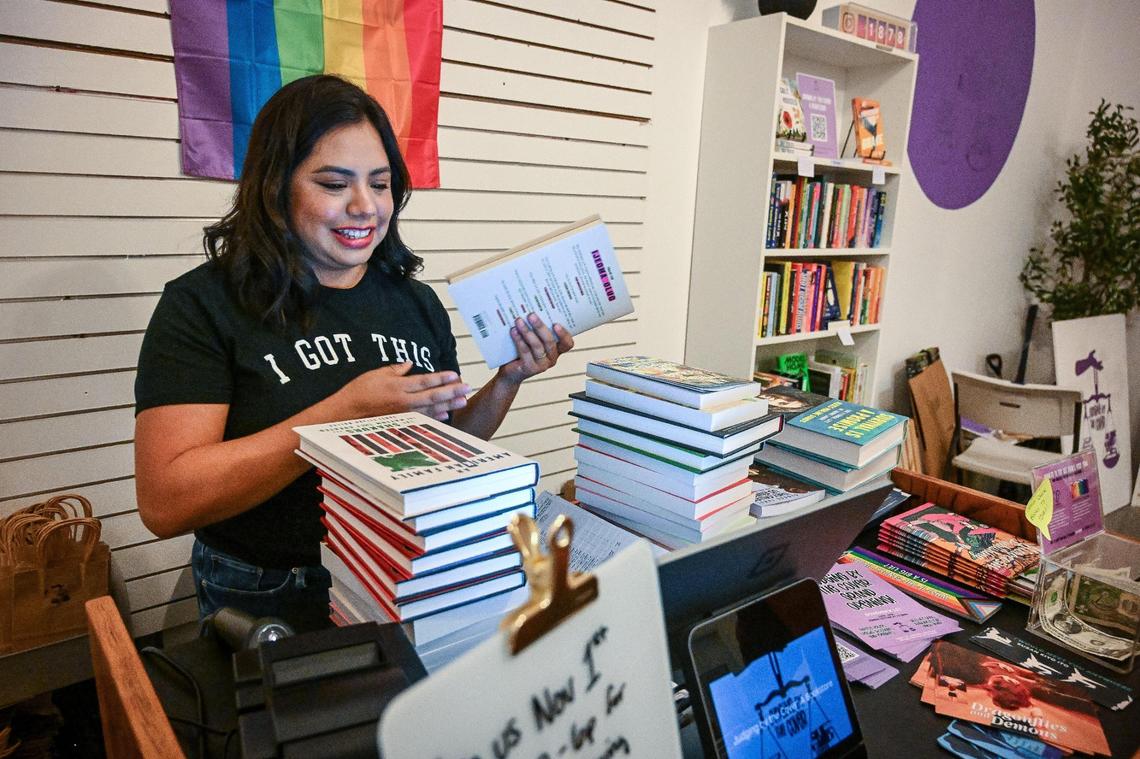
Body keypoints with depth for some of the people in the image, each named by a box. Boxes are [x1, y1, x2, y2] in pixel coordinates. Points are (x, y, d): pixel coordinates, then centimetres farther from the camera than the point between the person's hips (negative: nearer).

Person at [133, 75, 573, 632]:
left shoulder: (417, 302, 6)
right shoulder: (203, 305, -8)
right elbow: (164, 503, -17)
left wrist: (508, 381, -4)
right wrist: (347, 412, -22)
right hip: (270, 604, -1)